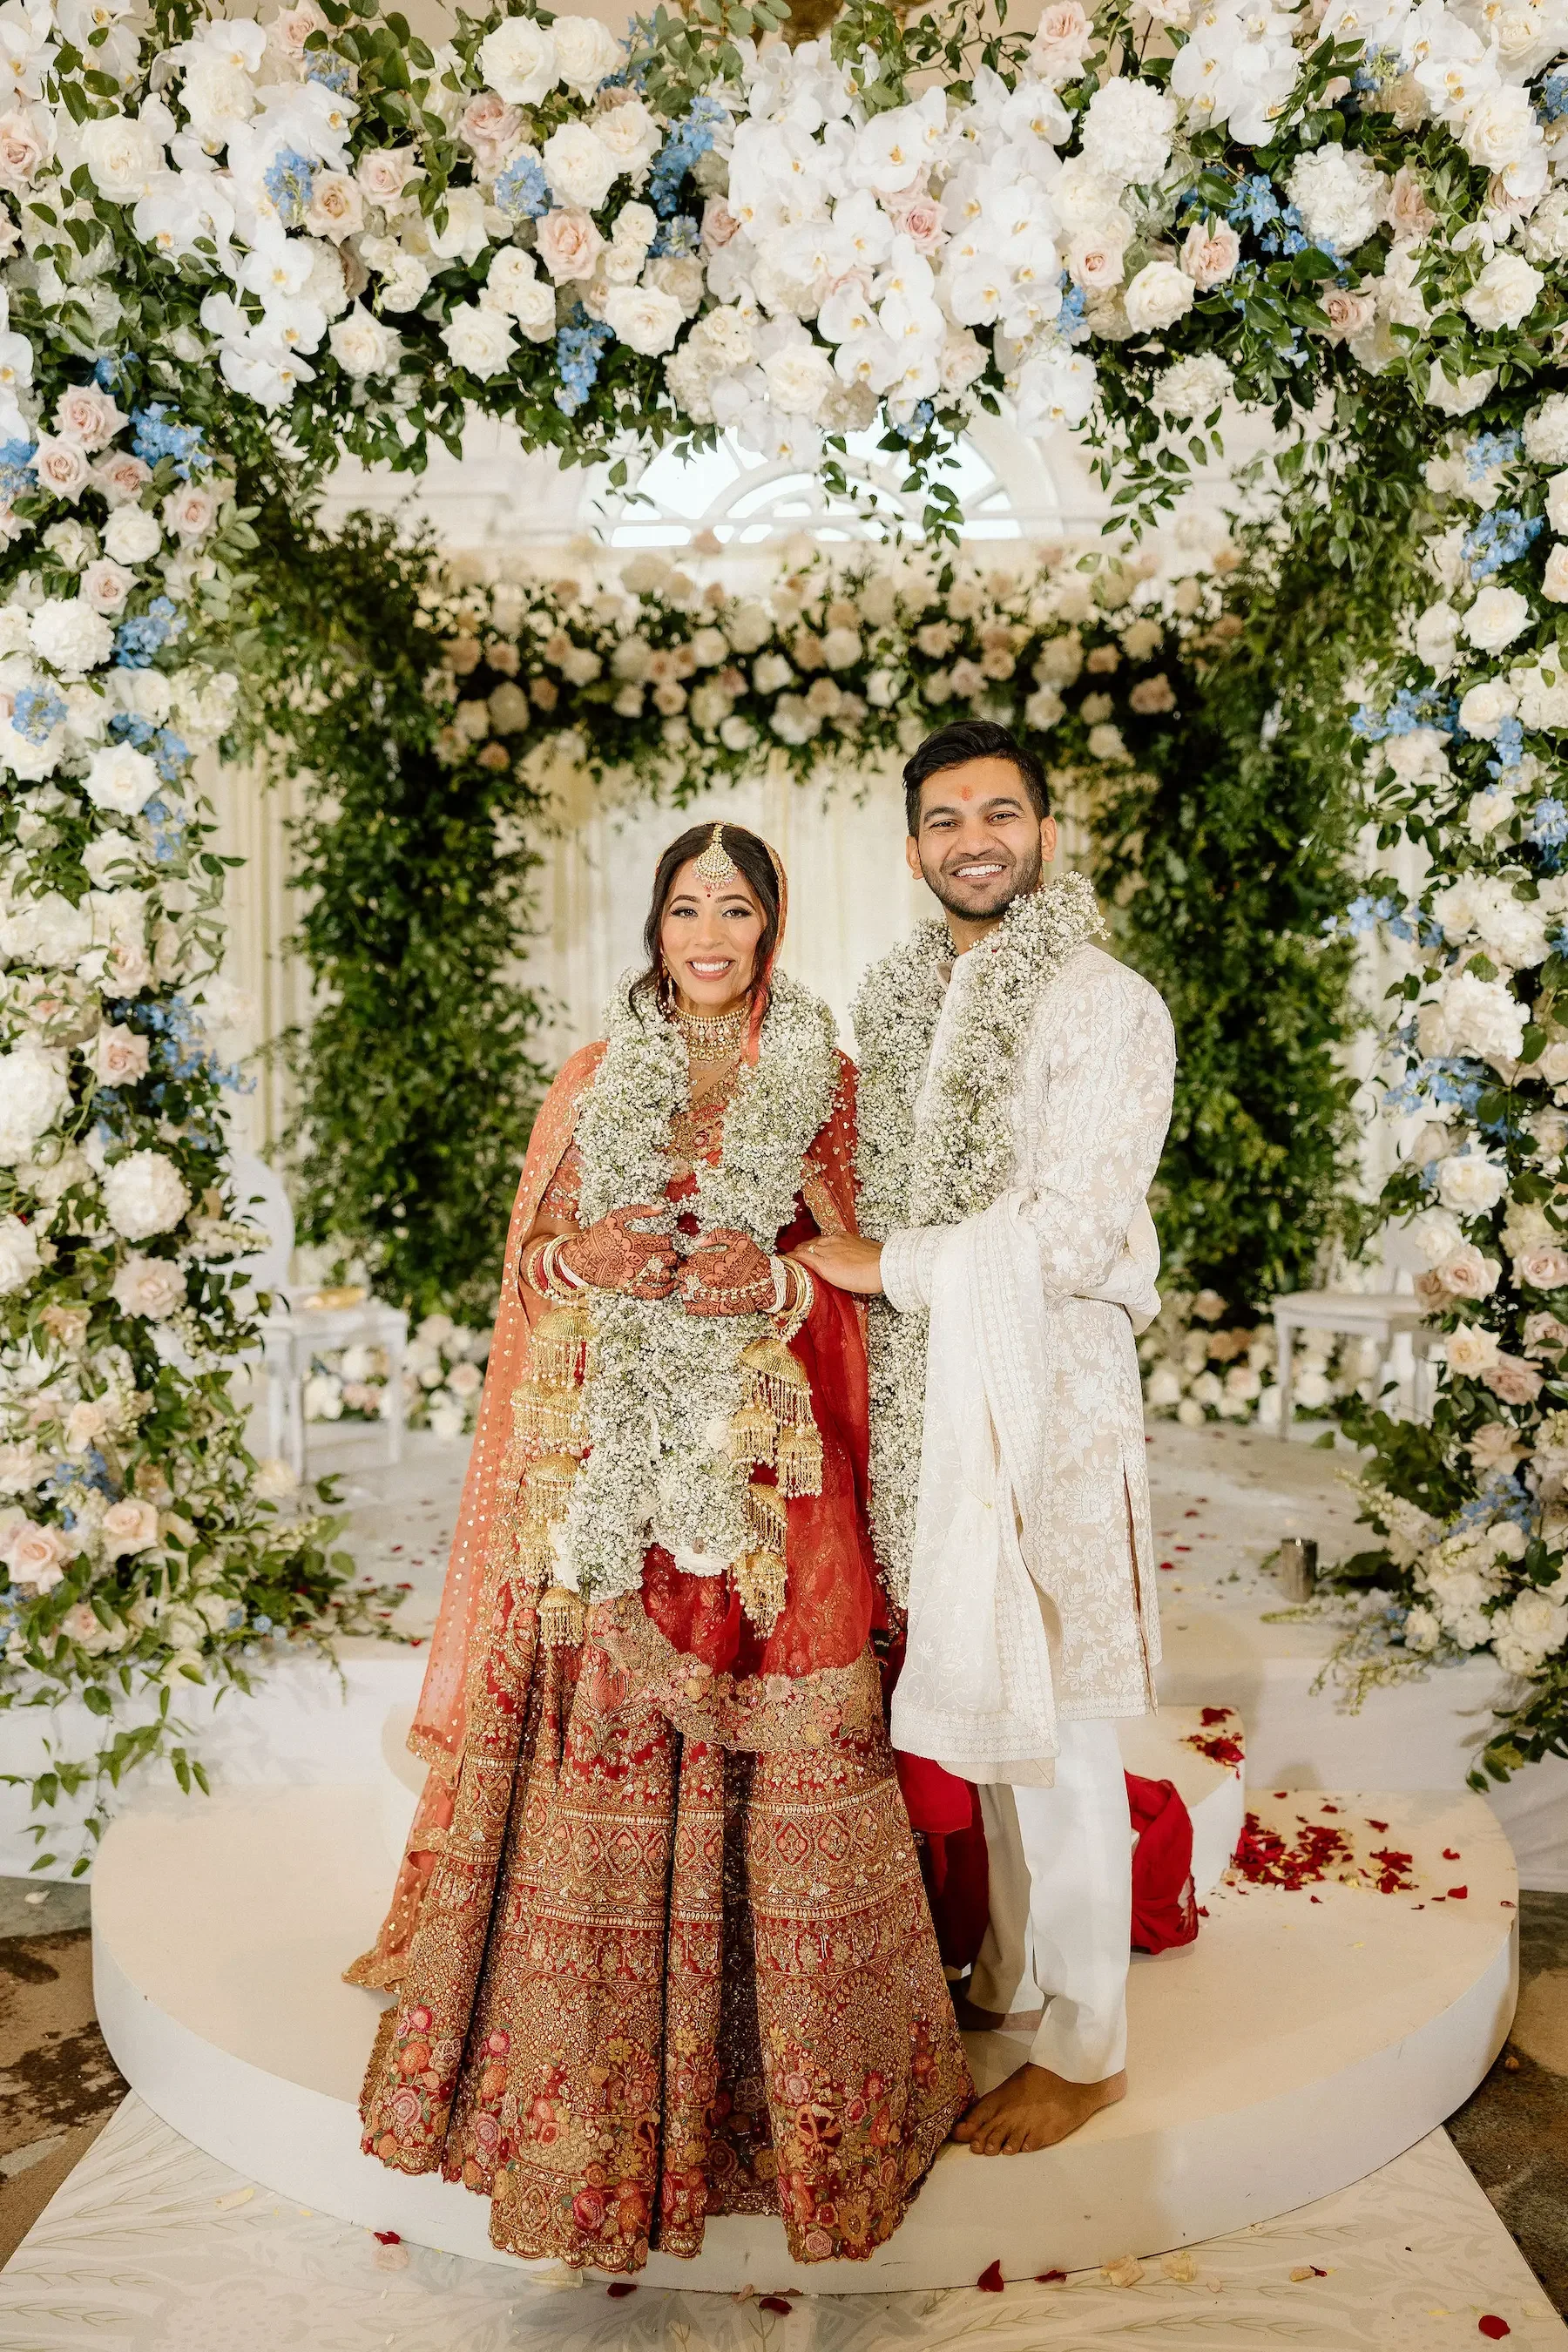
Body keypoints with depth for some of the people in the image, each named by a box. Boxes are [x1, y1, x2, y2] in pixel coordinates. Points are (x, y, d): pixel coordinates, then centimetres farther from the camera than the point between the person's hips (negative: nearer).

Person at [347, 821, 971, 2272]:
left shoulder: (827, 1085, 7)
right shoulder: (594, 1081, 12)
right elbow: (531, 1256, 15)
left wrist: (778, 1280, -6)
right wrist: (583, 1256, -1)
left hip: (764, 1468, -1)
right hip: (609, 1462, 2)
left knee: (771, 1751, 0)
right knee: (600, 1745, 3)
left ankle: (789, 2077, 19)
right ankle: (596, 2077, 22)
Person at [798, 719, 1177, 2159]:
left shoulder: (1106, 1009, -10)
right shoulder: (897, 1001, 12)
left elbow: (1071, 1236, -18)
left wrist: (887, 1266, -10)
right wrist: (837, 1249, 2)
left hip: (1045, 1397, -6)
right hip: (926, 1396, 6)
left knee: (1054, 1730, 3)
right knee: (980, 1705, 17)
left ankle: (1086, 2049, 22)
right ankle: (1011, 1976, 36)